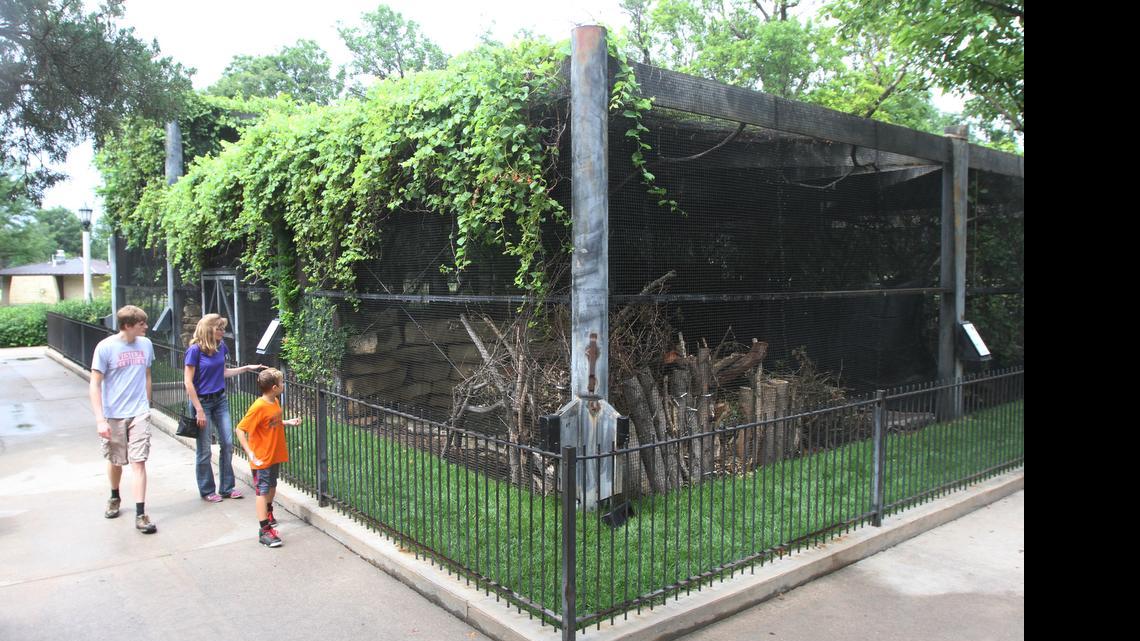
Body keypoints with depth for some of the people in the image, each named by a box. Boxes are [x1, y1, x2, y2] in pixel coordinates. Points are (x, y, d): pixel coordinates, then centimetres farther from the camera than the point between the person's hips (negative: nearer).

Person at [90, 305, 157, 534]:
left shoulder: (145, 344, 1)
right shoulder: (106, 347, -11)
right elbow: (94, 385, -9)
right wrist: (100, 419, -15)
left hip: (139, 414, 2)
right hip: (113, 415, -1)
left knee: (138, 462, -5)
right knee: (115, 461, 16)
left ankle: (140, 514, -5)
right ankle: (114, 498, 43)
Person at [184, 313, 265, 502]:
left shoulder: (220, 346, 1)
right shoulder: (195, 350, -17)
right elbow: (188, 382, -16)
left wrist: (247, 368, 9)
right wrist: (199, 410, -17)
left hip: (220, 400, 6)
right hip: (202, 401, -6)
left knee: (228, 443, 6)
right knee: (204, 450, 5)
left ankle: (226, 487, 19)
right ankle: (207, 491, 20)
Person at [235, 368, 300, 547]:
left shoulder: (275, 402, 2)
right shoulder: (258, 407, -24)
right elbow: (240, 429, -23)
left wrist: (288, 422, 5)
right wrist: (250, 453, -27)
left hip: (276, 455, 8)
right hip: (262, 458, -8)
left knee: (272, 486, 24)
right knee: (262, 492, -2)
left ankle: (268, 512, 46)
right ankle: (264, 530, 2)